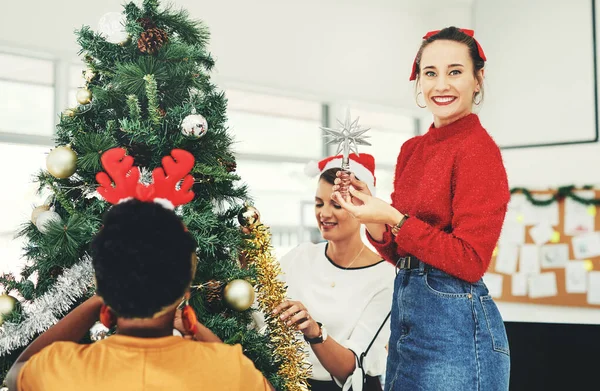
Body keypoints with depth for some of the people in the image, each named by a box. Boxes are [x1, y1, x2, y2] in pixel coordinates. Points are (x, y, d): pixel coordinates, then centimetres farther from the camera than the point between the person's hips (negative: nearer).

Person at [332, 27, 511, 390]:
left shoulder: (478, 149, -12)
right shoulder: (412, 149, 9)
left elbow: (470, 262, -16)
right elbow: (399, 253, 12)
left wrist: (393, 220, -18)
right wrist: (369, 210, -4)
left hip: (454, 320, -8)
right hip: (405, 312, 8)